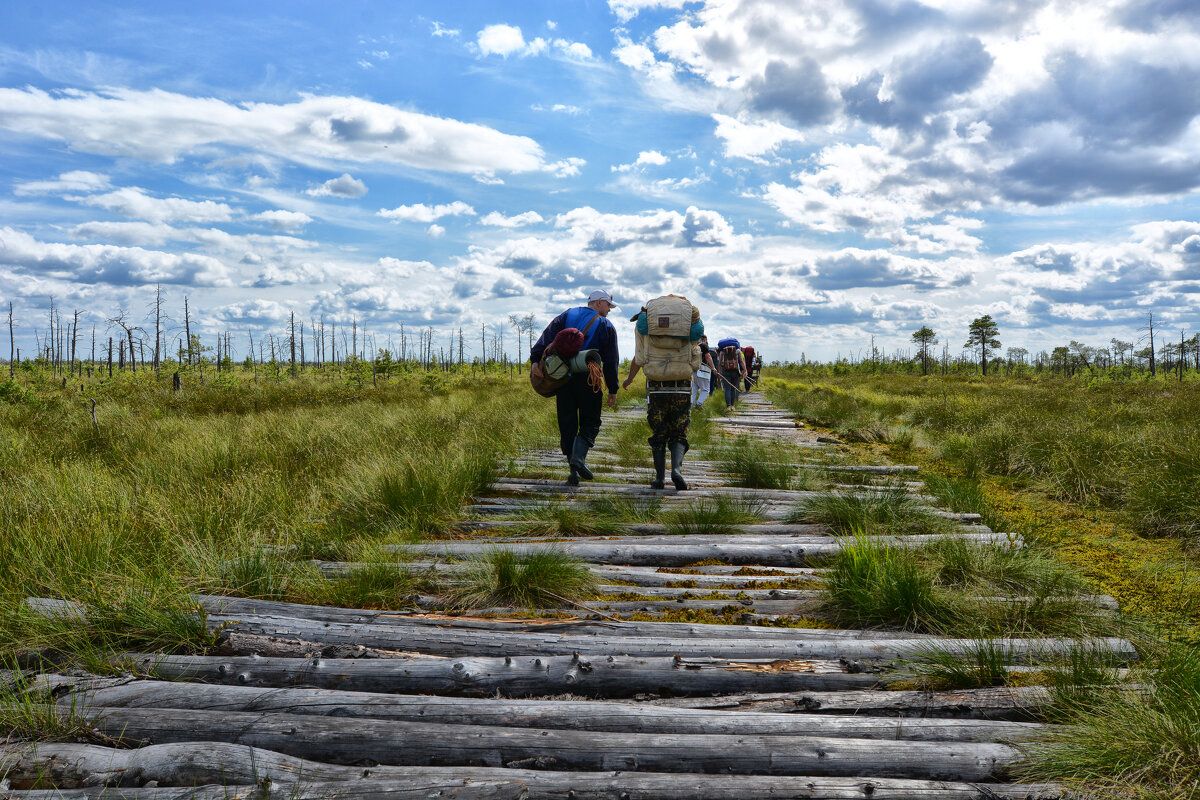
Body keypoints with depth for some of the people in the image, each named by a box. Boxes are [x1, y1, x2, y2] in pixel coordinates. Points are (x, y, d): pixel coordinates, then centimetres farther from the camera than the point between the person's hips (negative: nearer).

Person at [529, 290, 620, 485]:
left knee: (567, 424, 7)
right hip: (587, 379, -3)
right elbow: (611, 361, 4)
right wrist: (612, 390, 8)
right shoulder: (606, 326, 6)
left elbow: (547, 337, -2)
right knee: (590, 423, 8)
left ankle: (574, 470, 4)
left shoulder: (566, 315, 13)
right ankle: (578, 456, -17)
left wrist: (536, 360, -9)